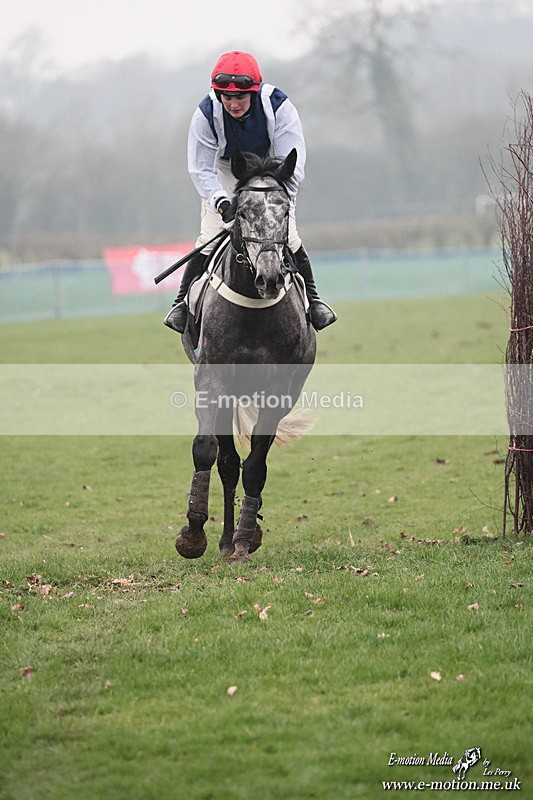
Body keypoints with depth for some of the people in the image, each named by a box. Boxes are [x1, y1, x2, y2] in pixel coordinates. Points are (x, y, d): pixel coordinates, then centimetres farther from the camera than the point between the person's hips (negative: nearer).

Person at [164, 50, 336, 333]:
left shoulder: (278, 107, -30)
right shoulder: (206, 114, -28)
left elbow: (292, 165, -29)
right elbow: (201, 170, -24)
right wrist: (222, 203, -42)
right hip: (225, 173, 0)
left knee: (288, 236, -9)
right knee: (209, 238, -11)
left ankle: (312, 300, 10)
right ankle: (183, 302, 5)